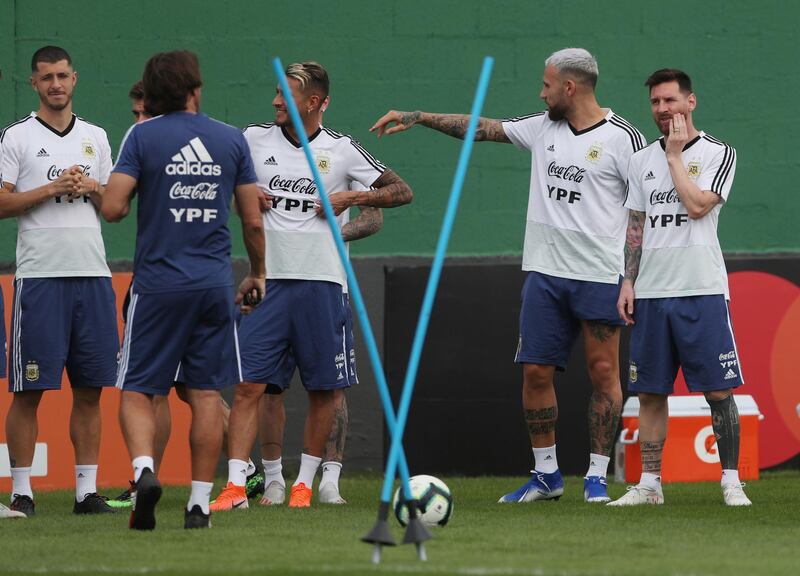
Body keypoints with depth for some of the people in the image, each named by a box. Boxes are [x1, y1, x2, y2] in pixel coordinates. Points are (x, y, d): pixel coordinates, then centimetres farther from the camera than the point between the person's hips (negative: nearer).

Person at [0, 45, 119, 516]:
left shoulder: (96, 138, 15)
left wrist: (91, 188, -2)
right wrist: (52, 188, -12)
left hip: (93, 277, 4)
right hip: (39, 278, -4)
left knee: (91, 389, 4)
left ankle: (88, 489, 8)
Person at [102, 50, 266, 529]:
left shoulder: (143, 136, -3)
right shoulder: (232, 139, 5)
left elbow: (112, 208, -11)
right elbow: (253, 220, 7)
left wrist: (124, 204, 13)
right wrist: (258, 274, 22)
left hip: (157, 283, -2)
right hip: (215, 283, 2)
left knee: (137, 390, 4)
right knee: (207, 393, 6)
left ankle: (144, 468, -22)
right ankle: (200, 503, 4)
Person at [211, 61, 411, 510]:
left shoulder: (340, 149, 1)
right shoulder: (256, 139, 5)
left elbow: (401, 191, 3)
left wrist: (351, 197, -10)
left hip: (322, 283, -1)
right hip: (268, 281, 1)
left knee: (325, 389, 4)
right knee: (250, 385, -8)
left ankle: (305, 482, 18)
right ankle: (236, 486, -10)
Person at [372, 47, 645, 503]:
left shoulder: (622, 138, -6)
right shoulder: (542, 128, 11)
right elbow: (481, 128, 18)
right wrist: (416, 118, 16)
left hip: (601, 277, -6)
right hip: (545, 273, 6)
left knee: (604, 373, -2)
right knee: (536, 371, 3)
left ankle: (597, 477, 5)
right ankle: (547, 475, 12)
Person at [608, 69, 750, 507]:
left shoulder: (718, 154, 0)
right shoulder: (642, 160, 14)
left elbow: (697, 205, -15)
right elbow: (635, 228, 16)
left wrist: (675, 155, -7)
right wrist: (628, 282, 8)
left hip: (702, 290, -4)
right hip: (651, 292, 4)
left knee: (719, 390, -6)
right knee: (650, 392, 4)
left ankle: (731, 481, 0)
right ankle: (649, 484, 9)